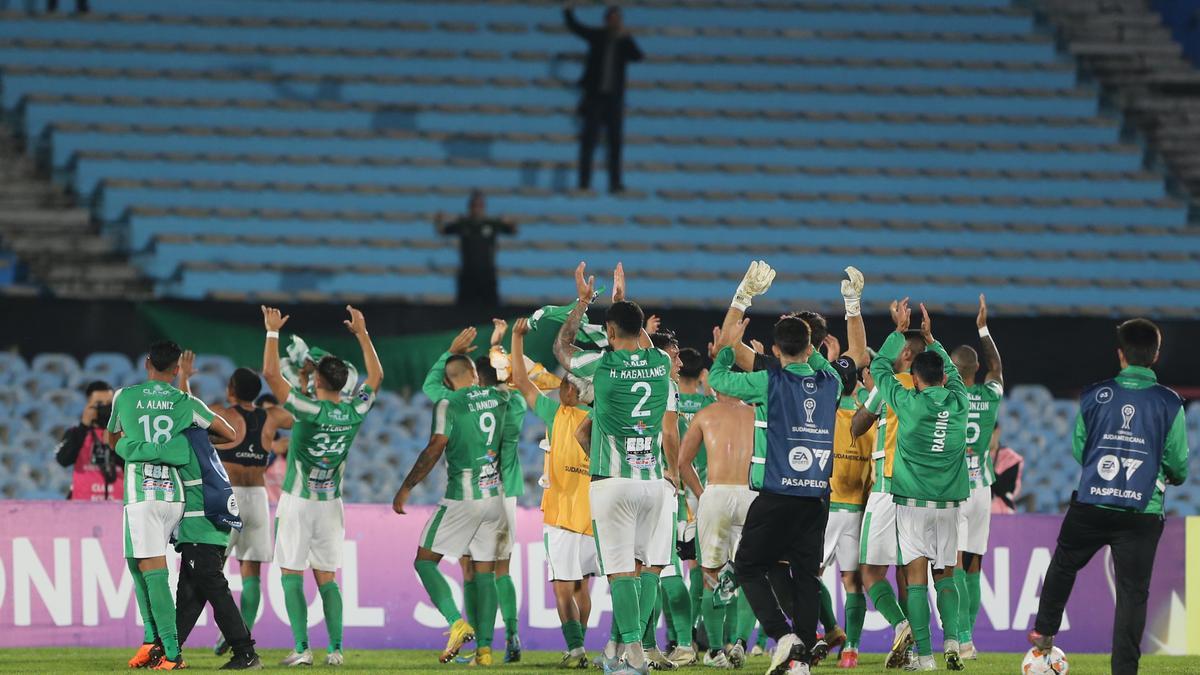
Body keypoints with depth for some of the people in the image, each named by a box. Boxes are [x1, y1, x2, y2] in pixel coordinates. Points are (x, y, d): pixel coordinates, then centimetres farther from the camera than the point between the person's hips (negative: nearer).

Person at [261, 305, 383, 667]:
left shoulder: (309, 410, -19)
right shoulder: (354, 413, -6)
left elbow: (270, 373, -21)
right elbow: (376, 376, 12)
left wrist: (273, 331, -10)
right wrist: (361, 332, 18)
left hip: (298, 502, -4)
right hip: (331, 504, 4)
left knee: (292, 575, 0)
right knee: (326, 577, 10)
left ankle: (301, 648, -8)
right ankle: (335, 649, 2)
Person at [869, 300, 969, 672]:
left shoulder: (908, 402, -7)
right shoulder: (958, 403, 2)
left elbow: (880, 367, 8)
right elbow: (953, 372, 24)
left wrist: (900, 331, 18)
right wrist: (929, 338, 32)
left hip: (913, 502, -3)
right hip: (949, 502, 3)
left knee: (916, 576, -1)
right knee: (945, 574, 12)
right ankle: (952, 638, -9)